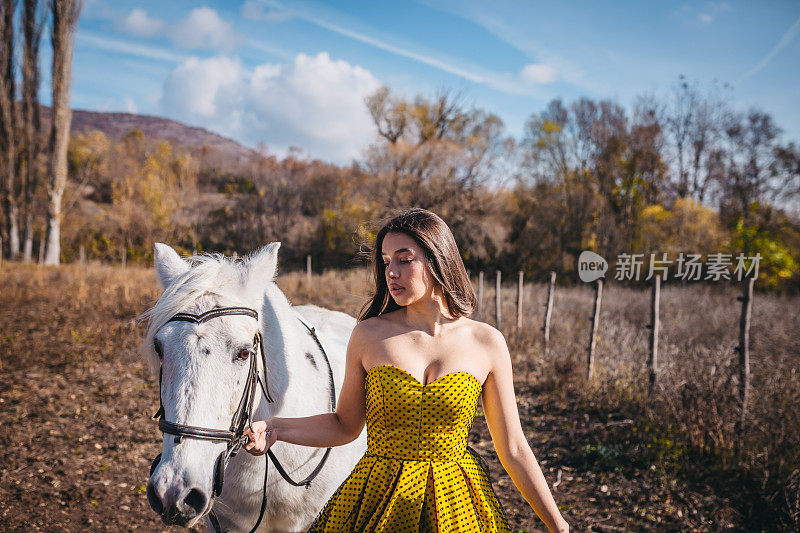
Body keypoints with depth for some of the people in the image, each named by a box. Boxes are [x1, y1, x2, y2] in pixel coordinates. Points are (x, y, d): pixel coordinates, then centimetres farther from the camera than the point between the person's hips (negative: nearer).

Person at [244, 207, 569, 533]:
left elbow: (513, 450, 0)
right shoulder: (368, 335, -5)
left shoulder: (487, 343, -5)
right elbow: (345, 425, 5)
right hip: (377, 503, 0)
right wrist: (275, 429, -9)